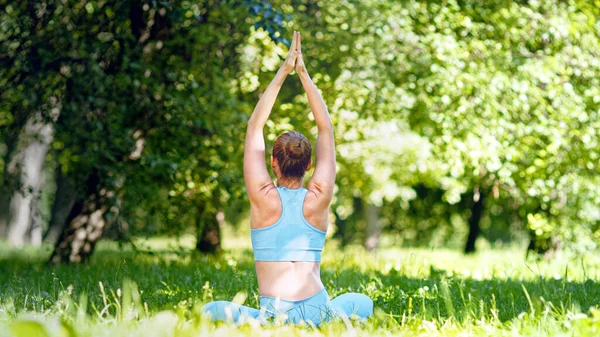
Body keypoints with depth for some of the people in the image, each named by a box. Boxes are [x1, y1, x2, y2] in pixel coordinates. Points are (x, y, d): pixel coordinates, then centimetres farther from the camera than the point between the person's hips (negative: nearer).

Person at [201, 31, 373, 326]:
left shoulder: (263, 198, -2)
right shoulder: (318, 198, 2)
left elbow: (254, 127, 6)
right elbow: (326, 130, 11)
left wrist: (283, 72, 9)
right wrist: (303, 74, 12)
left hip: (271, 316, -2)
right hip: (317, 313, 2)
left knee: (211, 310, 22)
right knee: (363, 302, 32)